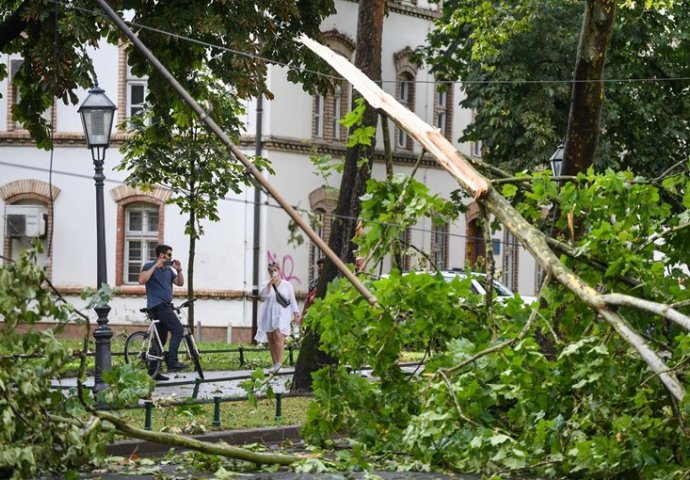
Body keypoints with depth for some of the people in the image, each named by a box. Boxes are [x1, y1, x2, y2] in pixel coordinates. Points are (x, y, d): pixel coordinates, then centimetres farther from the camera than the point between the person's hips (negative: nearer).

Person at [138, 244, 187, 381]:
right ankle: (172, 362, -23)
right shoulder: (149, 266, -3)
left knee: (161, 339, 7)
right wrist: (155, 266, -19)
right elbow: (142, 280, -19)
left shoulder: (168, 269, 19)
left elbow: (180, 283, 16)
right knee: (178, 329, -20)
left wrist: (179, 270, 0)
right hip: (157, 305, -8)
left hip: (166, 305, 8)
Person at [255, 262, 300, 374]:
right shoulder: (267, 285, 11)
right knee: (271, 339, 1)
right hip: (269, 315, 3)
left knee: (278, 335, -21)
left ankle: (279, 362, -23)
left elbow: (292, 300, 10)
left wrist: (296, 313, 4)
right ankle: (275, 364, 8)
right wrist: (270, 284, -14)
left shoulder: (287, 285, 8)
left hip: (282, 314, -3)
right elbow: (262, 295, -8)